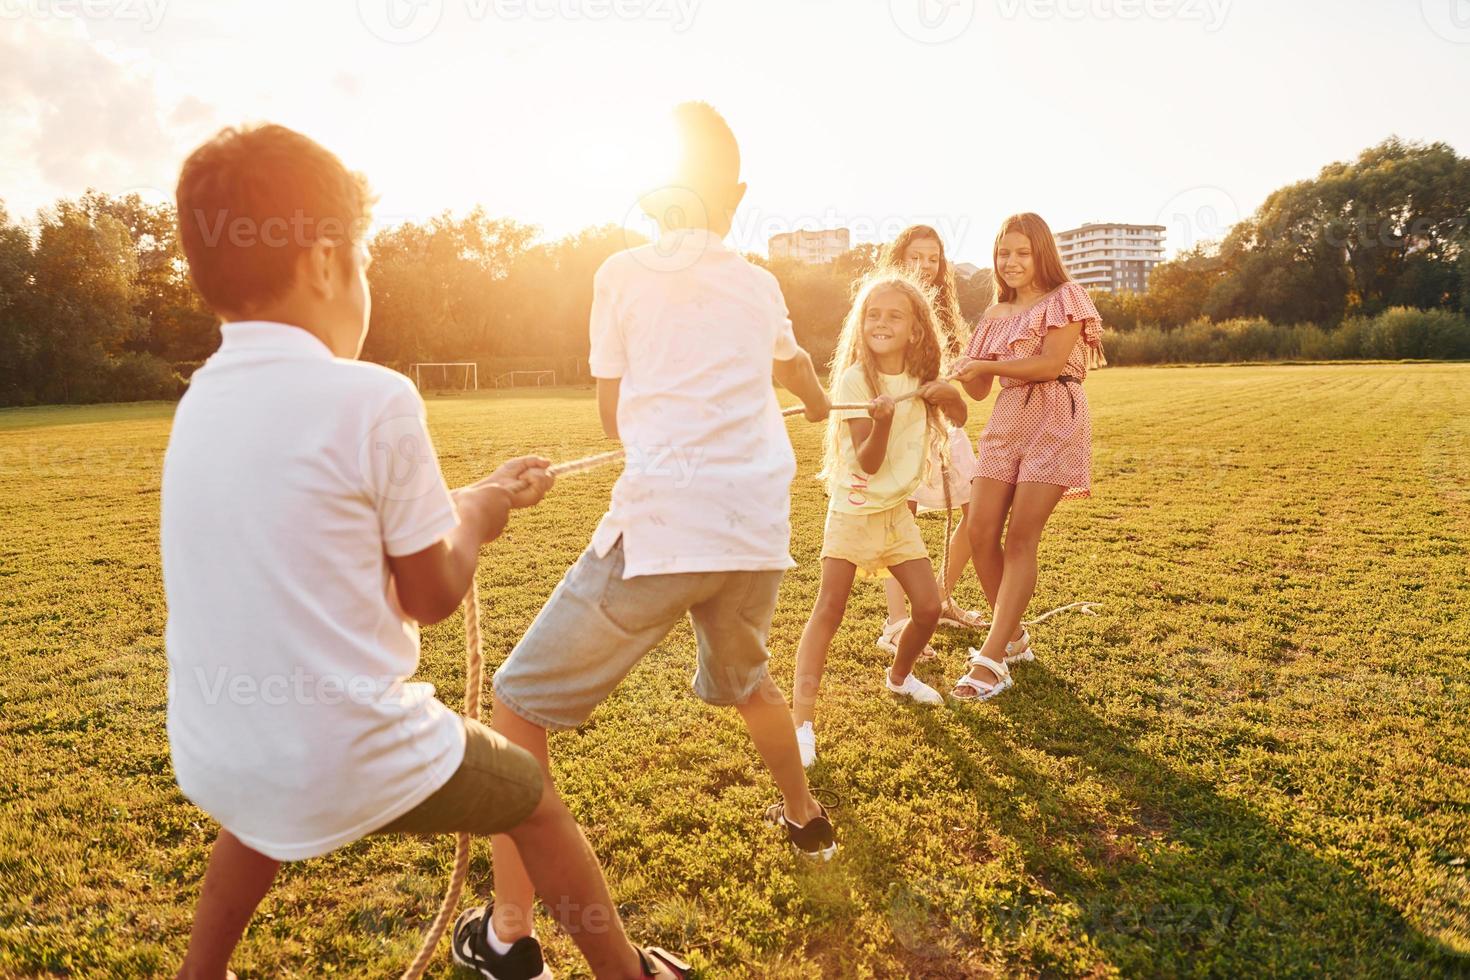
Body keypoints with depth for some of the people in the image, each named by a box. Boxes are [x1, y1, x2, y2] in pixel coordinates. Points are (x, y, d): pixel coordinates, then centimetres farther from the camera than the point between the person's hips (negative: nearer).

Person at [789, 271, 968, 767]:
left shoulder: (921, 377, 1)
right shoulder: (856, 379, -14)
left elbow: (960, 418, 15)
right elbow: (867, 462, -18)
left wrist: (947, 393, -8)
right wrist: (882, 421, -38)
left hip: (898, 511, 5)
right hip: (854, 508, -5)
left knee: (929, 607, 3)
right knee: (828, 611, -9)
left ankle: (900, 676, 33)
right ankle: (803, 719, -8)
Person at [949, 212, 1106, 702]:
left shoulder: (1064, 298, 1)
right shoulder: (997, 313, 18)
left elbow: (1050, 363, -15)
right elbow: (980, 390, 12)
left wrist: (985, 365, -12)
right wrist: (964, 373, -9)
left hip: (1053, 422, -6)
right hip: (1006, 423, 6)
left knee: (1021, 537, -12)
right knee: (981, 532, -4)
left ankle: (991, 659, -11)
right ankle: (1013, 636, 16)